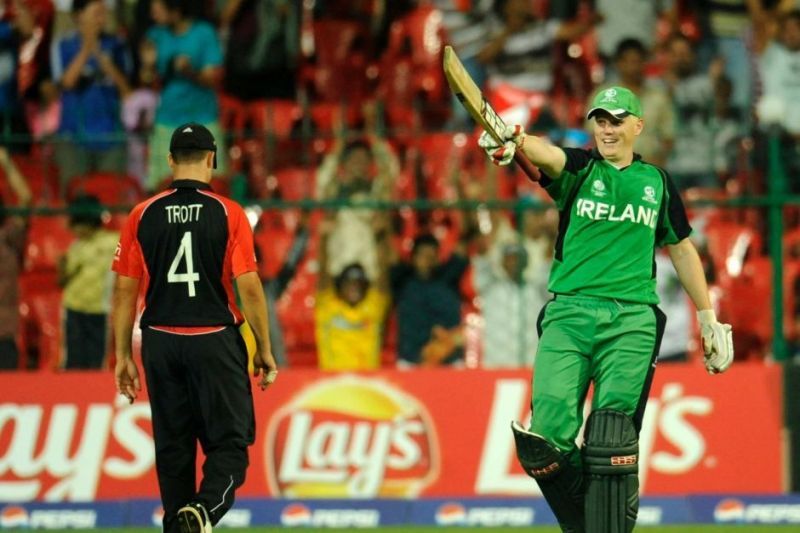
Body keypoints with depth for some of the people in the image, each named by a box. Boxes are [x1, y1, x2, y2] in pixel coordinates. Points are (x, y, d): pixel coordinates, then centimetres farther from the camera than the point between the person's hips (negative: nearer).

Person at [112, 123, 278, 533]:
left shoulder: (142, 216, 3)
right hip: (215, 342, -3)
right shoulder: (228, 214, -5)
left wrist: (123, 356, 10)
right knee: (229, 442, 0)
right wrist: (265, 351, 1)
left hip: (161, 343, 3)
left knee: (172, 448, 11)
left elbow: (124, 290, 3)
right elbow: (249, 287, -7)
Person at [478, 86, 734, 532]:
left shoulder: (656, 182, 15)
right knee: (548, 438, -11)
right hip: (568, 313, 0)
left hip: (632, 321, 0)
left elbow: (682, 250, 24)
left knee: (612, 437, -14)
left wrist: (709, 320, 23)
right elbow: (546, 154, -16)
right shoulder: (579, 168, 8)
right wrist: (516, 142, -40)